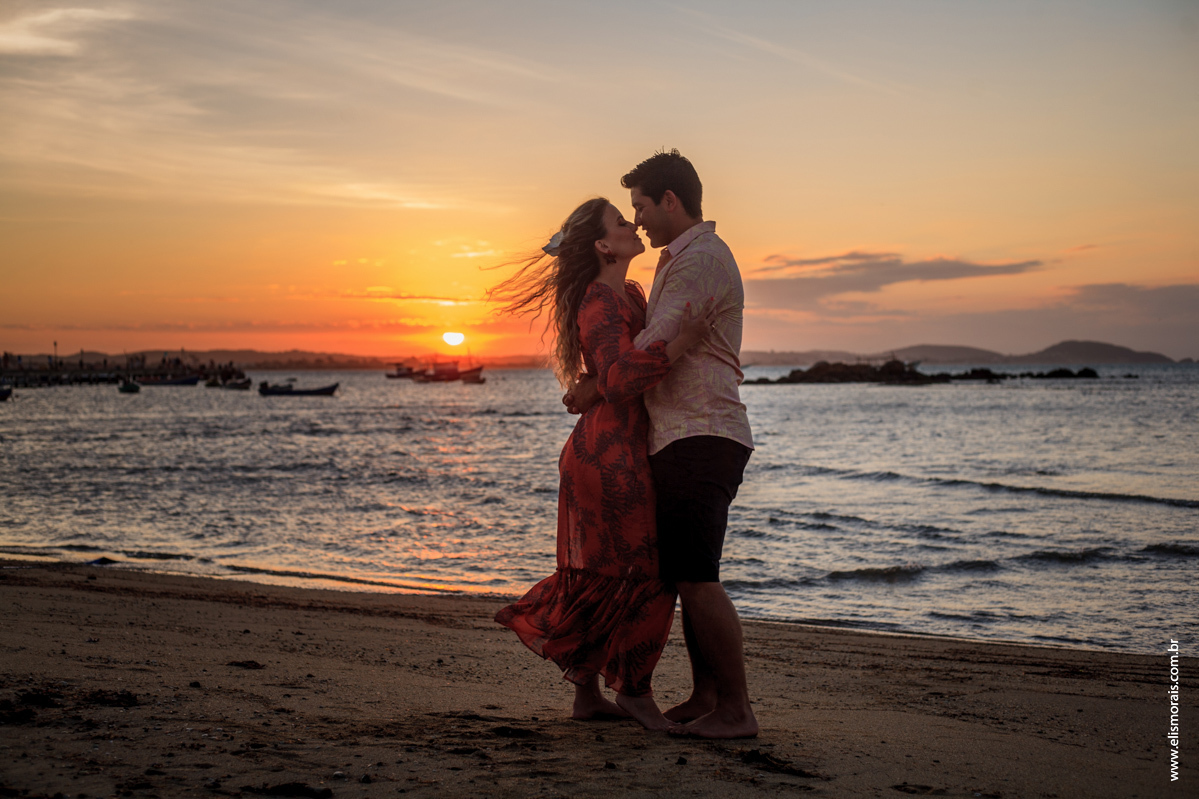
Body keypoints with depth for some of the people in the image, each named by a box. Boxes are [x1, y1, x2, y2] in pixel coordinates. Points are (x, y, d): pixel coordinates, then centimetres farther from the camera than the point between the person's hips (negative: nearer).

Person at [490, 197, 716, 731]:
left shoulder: (629, 294, 15)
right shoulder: (602, 304, -16)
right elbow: (618, 380, -30)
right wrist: (681, 343, -34)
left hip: (603, 452, 10)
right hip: (611, 454, -10)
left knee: (601, 576, 13)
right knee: (649, 571, -2)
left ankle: (587, 695, 20)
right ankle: (634, 689, 10)